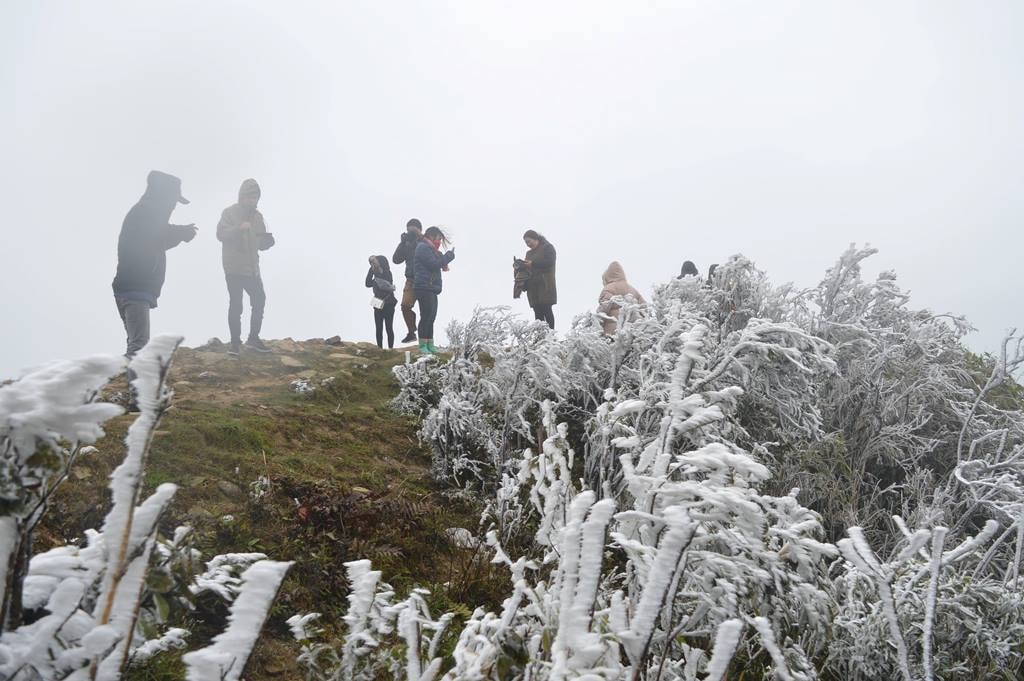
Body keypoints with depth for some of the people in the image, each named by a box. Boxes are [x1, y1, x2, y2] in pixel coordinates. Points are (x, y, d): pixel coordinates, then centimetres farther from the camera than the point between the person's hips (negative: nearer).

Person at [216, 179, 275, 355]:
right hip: (234, 268, -6)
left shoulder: (257, 216, 13)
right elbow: (221, 234, -16)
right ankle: (235, 341, 2)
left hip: (252, 268, 6)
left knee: (259, 300, 5)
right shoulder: (230, 213, -3)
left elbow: (261, 244, 15)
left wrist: (268, 241, -8)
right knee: (236, 304, -5)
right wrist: (239, 228, -31)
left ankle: (253, 338, 16)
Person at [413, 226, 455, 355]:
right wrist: (449, 256, -8)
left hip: (431, 289, 11)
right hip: (424, 287, -11)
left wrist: (445, 257, 5)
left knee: (431, 318, 10)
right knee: (426, 317, -10)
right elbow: (434, 264, -17)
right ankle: (423, 346, -8)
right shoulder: (423, 248, -9)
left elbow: (437, 263, 22)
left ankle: (430, 345, 12)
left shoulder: (429, 249, 24)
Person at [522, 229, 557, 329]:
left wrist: (532, 263, -17)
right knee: (537, 312, 0)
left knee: (546, 310, -12)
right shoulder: (529, 253, 26)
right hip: (532, 286, 7)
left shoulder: (547, 247, 3)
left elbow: (549, 262, -13)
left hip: (545, 285, -7)